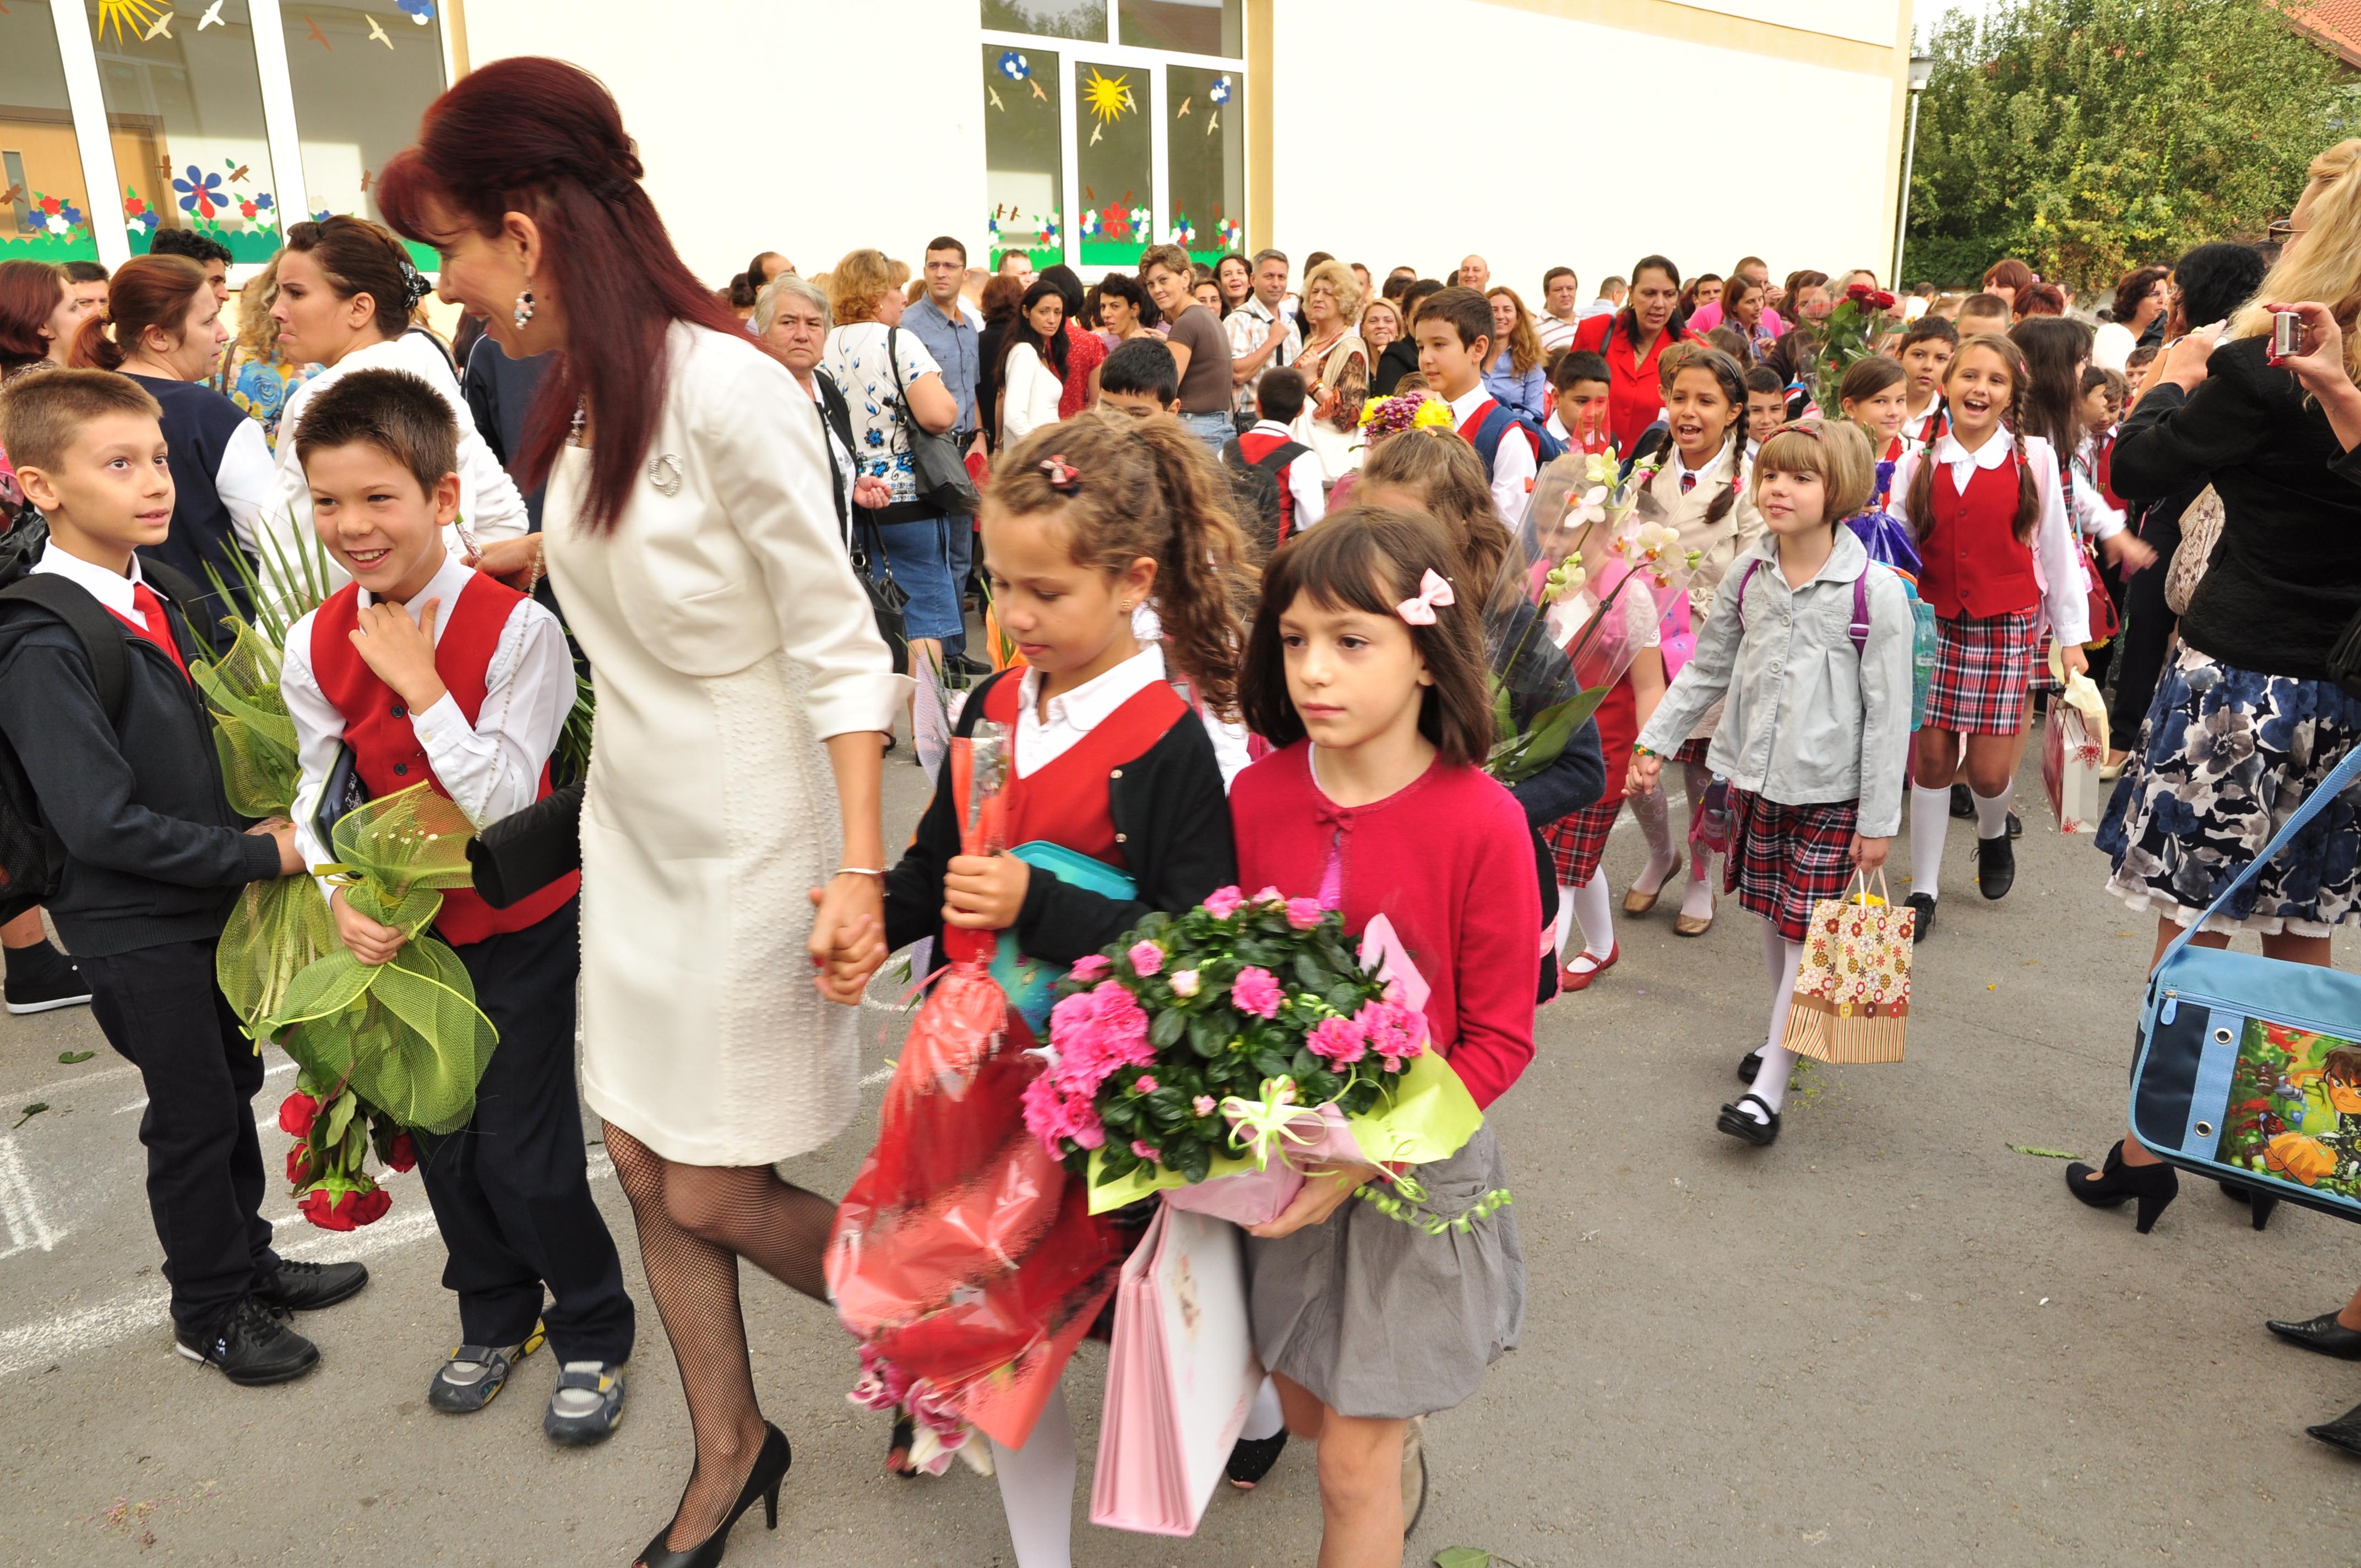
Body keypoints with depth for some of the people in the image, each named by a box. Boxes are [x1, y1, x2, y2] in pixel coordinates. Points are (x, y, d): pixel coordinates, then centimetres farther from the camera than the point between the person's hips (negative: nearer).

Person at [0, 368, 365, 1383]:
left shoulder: (156, 591, 3)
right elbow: (103, 823, -26)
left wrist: (254, 827, 1)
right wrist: (262, 854, -21)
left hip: (210, 892, 8)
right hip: (134, 928, -8)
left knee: (231, 1084, 20)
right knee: (194, 1116, 7)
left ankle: (249, 1261, 40)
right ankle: (210, 1310, 28)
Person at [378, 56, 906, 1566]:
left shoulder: (728, 390, -21)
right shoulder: (587, 392, 4)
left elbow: (836, 644, -20)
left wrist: (859, 866, -24)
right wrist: (494, 553, 24)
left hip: (753, 841, -8)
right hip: (636, 822, 8)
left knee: (713, 1195, 3)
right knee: (645, 1160, 14)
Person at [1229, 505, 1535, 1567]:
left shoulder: (1479, 821, -20)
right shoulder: (1258, 793, -8)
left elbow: (1498, 1039, -13)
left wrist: (1370, 1153, -21)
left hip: (1414, 1164, -4)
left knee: (1353, 1459, 7)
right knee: (1306, 1408, 24)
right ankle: (1403, 1471, 57)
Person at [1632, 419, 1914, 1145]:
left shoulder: (1875, 591, -14)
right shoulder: (1748, 575, 0)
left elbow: (1888, 714, -11)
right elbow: (1706, 669, 12)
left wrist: (1878, 819, -10)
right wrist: (1655, 739, 7)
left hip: (1830, 791, -5)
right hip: (1757, 777, 5)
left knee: (1806, 931, -1)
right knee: (1772, 916, 16)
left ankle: (1768, 1088, 3)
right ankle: (1786, 1035, 36)